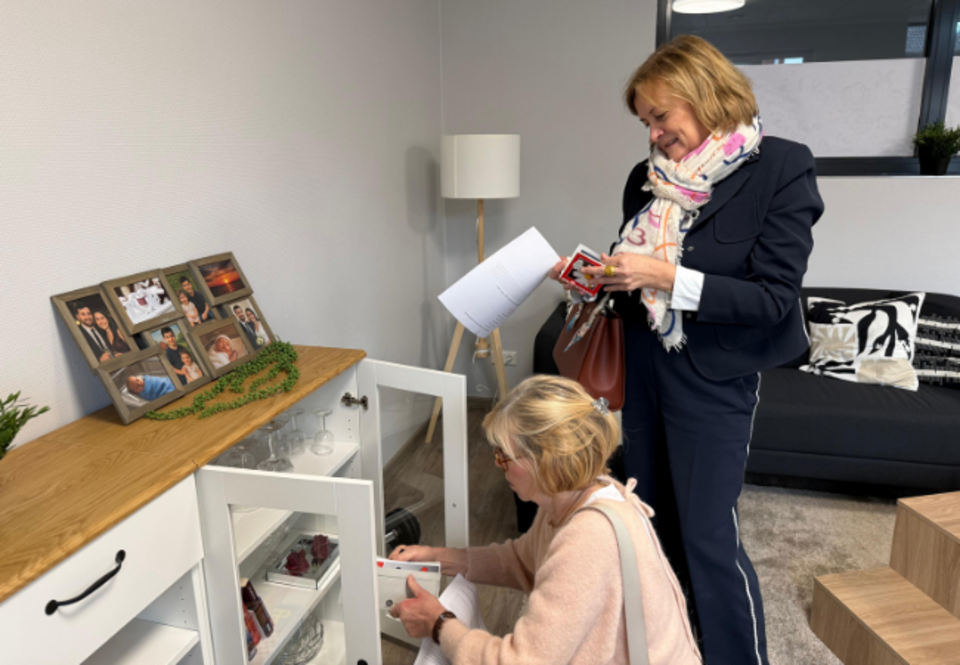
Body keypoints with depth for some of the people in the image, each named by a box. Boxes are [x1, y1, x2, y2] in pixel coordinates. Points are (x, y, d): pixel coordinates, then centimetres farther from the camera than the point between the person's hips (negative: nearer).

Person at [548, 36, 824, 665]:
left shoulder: (781, 170, -12)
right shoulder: (648, 177, 3)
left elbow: (773, 298, -17)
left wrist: (666, 276, -24)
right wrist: (601, 278, -6)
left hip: (714, 380, -5)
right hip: (646, 370, 6)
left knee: (709, 535, 2)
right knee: (653, 520, 18)